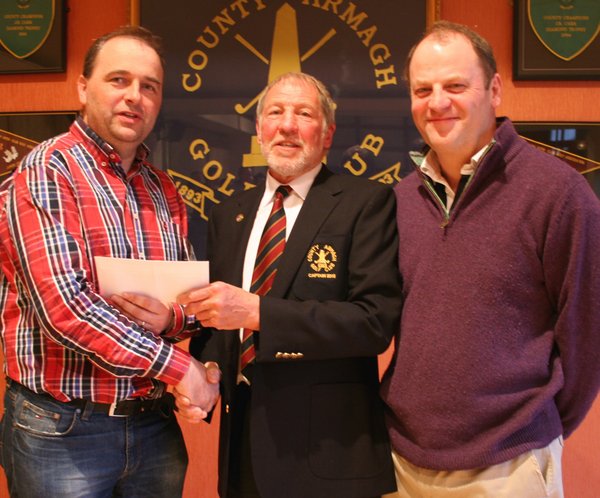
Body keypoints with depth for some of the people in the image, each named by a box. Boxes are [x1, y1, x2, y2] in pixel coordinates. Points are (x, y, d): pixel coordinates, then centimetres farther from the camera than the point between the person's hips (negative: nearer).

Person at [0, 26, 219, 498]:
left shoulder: (165, 192, 10)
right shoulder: (46, 171, -10)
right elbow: (62, 305, -20)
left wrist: (171, 318, -12)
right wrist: (177, 366, -17)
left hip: (154, 424, 6)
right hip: (60, 429, -5)